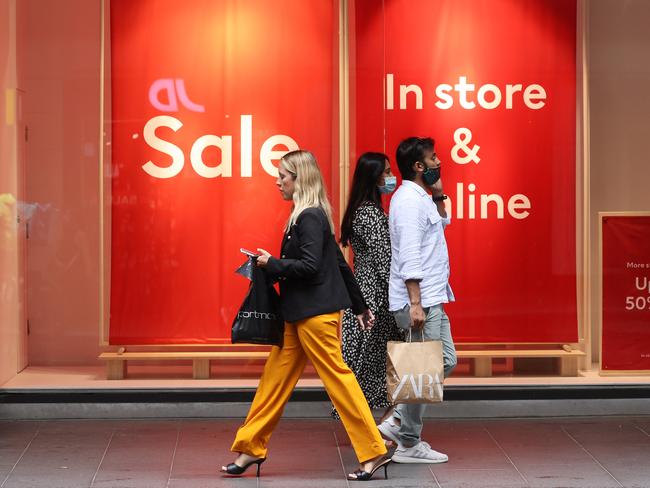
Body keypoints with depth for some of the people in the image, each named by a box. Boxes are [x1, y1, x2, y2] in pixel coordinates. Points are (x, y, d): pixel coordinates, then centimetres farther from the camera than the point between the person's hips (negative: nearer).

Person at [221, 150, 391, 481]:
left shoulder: (310, 217, -15)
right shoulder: (313, 215, 14)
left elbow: (310, 266, -23)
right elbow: (339, 262, 18)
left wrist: (271, 264, -11)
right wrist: (359, 306, 22)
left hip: (315, 313, -10)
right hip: (300, 313, 10)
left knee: (338, 378, -6)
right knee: (276, 377, 12)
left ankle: (373, 452, -1)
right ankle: (251, 448, 18)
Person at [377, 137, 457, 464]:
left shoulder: (419, 198, 15)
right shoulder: (409, 200, -16)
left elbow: (441, 225, 33)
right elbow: (409, 256, -22)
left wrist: (438, 195, 16)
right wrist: (415, 303, -25)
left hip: (430, 300, 10)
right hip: (419, 301, -10)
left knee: (446, 360, 14)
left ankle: (399, 421, 15)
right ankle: (409, 445, 3)